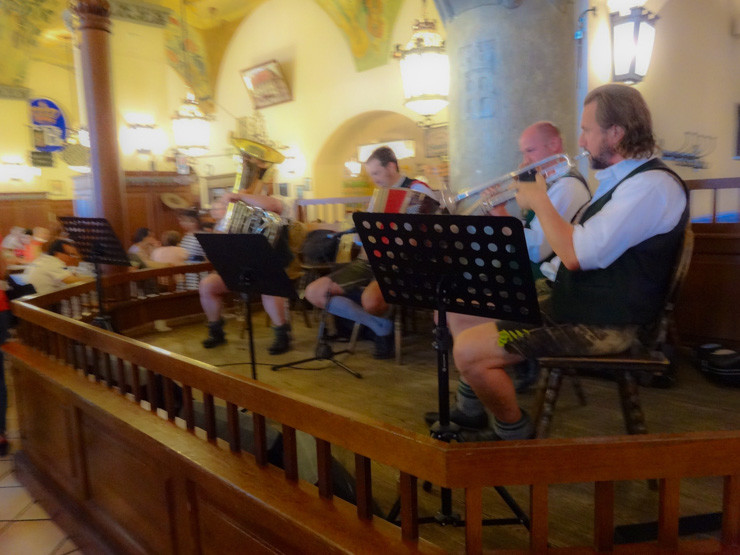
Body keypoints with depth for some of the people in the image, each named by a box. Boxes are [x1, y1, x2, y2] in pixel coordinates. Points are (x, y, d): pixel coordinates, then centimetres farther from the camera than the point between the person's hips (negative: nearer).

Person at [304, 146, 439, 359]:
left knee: (371, 299, -41)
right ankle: (381, 326, -3)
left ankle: (383, 325, 0)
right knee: (314, 292, -7)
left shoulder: (416, 190, -3)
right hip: (369, 261, 8)